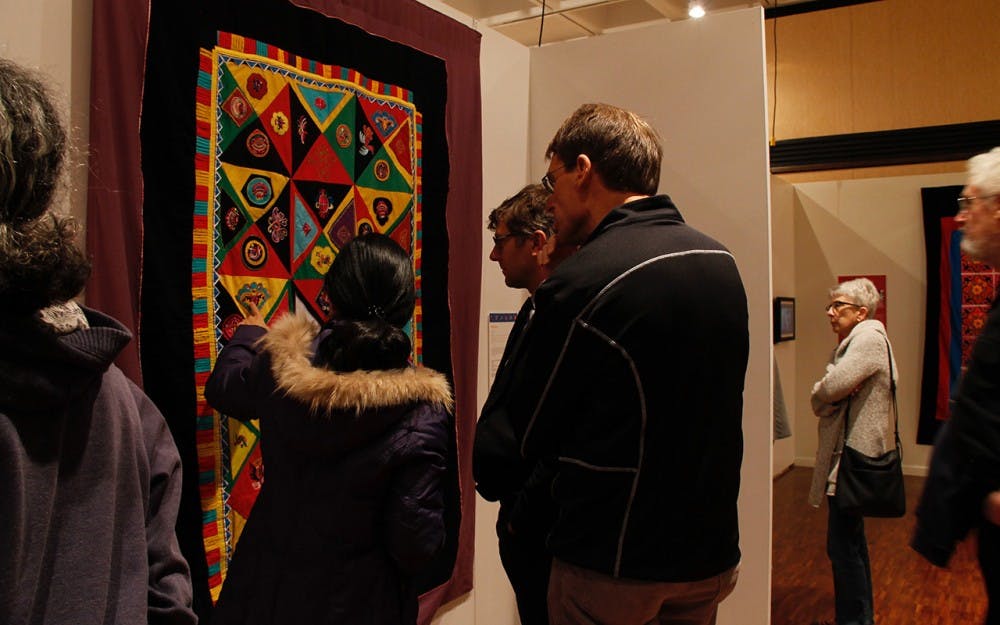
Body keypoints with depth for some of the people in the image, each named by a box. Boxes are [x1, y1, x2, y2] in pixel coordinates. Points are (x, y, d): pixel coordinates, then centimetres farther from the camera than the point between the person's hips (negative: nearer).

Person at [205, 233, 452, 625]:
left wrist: (247, 336, 28)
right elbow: (417, 539, -22)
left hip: (270, 580, 3)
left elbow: (222, 388, 9)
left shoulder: (281, 362, -15)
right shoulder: (420, 408, -24)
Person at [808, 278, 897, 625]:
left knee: (843, 547, -5)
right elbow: (819, 402, 8)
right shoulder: (848, 345, 17)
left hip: (855, 458, -11)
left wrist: (826, 393, -4)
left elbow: (828, 389, -24)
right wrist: (834, 393, -12)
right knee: (851, 544, 20)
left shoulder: (870, 338, -14)